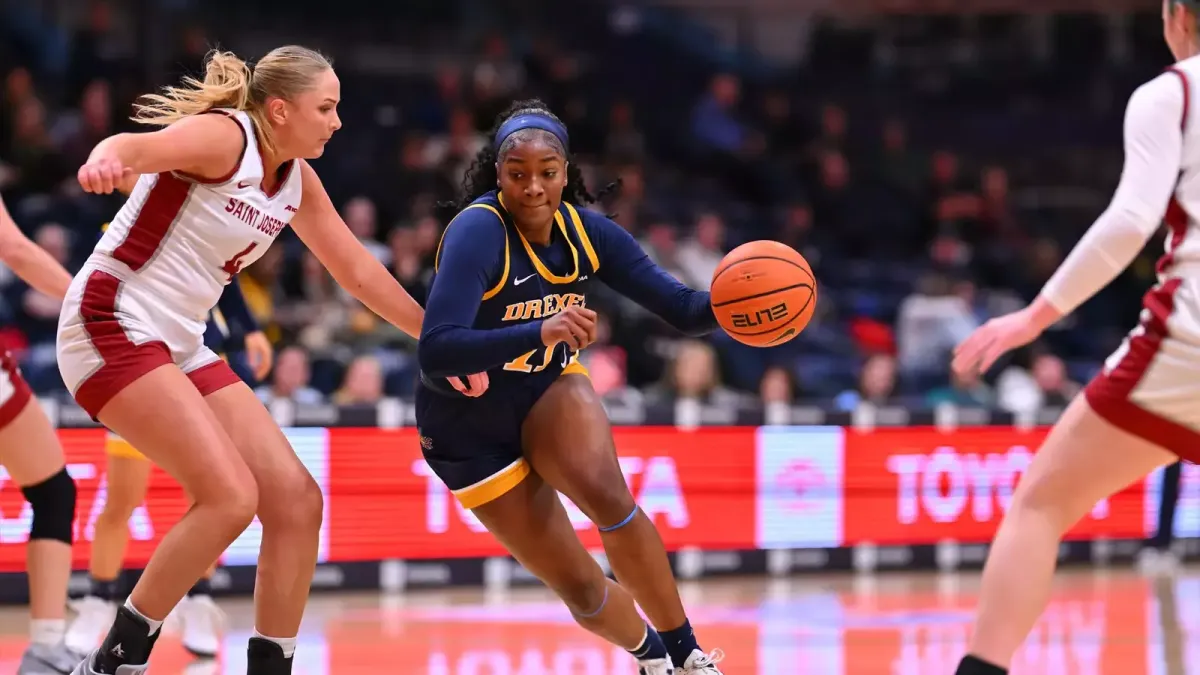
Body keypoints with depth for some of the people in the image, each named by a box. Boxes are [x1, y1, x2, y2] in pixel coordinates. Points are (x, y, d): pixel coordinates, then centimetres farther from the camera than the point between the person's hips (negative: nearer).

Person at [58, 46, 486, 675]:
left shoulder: (296, 181, 9)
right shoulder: (225, 137, -15)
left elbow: (359, 273, 22)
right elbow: (134, 146, -36)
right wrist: (105, 160, -60)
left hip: (180, 347, 9)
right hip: (112, 323, -9)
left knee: (295, 500, 1)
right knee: (230, 495, -21)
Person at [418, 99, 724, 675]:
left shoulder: (585, 231, -10)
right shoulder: (477, 232, -28)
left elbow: (680, 309, -8)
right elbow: (435, 352, -39)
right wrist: (540, 332, -51)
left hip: (550, 390, 3)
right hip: (470, 428, -3)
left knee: (608, 495, -30)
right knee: (580, 588, -4)